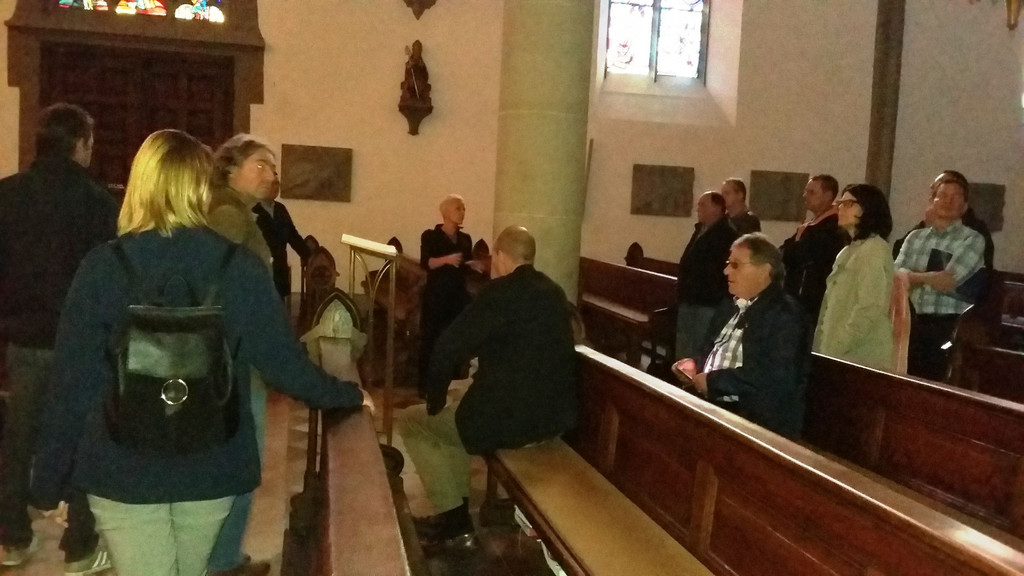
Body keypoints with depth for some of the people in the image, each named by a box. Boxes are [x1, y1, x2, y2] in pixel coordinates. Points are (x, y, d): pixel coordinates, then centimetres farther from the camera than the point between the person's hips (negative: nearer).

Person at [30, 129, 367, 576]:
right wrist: (349, 394, 12)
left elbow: (72, 385, -9)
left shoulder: (104, 266, -12)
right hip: (212, 465, 2)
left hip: (125, 468, -2)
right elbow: (284, 363, -5)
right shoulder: (241, 267, -9)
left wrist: (48, 480, 2)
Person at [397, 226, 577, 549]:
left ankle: (454, 520, 14)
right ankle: (457, 510, 33)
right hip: (557, 415, 8)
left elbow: (448, 349, -17)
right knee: (459, 410, 32)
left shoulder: (500, 293, -15)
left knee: (411, 421, 13)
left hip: (510, 419, -8)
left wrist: (435, 401, 0)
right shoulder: (554, 292, 9)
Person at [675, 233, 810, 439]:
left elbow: (776, 377, -23)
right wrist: (695, 364, 3)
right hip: (712, 404, 8)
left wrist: (713, 381, -19)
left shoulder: (784, 315, -11)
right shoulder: (730, 307, 16)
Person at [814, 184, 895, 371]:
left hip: (861, 357, -8)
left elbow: (870, 309, -20)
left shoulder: (873, 248, -11)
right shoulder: (850, 250, 18)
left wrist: (836, 349, -19)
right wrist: (826, 346, 10)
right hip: (842, 354, 9)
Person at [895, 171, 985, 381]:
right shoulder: (915, 237, 12)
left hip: (950, 328, -4)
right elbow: (897, 274, 0)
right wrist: (932, 278, -15)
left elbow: (949, 280, -13)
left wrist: (913, 276, 0)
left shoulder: (972, 239, -2)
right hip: (914, 323, 4)